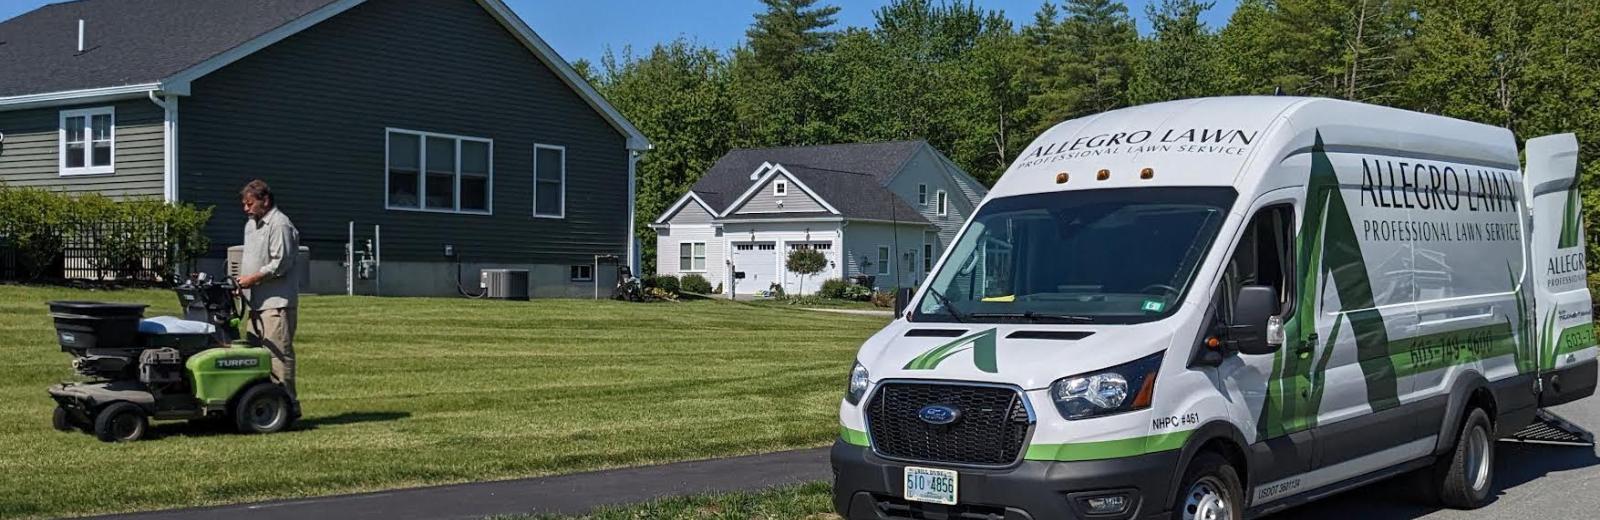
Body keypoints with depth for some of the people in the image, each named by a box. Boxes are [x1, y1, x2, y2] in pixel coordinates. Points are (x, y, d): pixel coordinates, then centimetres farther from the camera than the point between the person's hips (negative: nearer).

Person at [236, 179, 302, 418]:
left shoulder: (280, 225, -10)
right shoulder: (251, 224, 22)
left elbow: (280, 263, -17)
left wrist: (253, 278, -14)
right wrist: (241, 280, 13)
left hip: (276, 302, -10)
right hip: (256, 302, 10)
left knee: (278, 353, -11)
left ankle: (287, 404, -9)